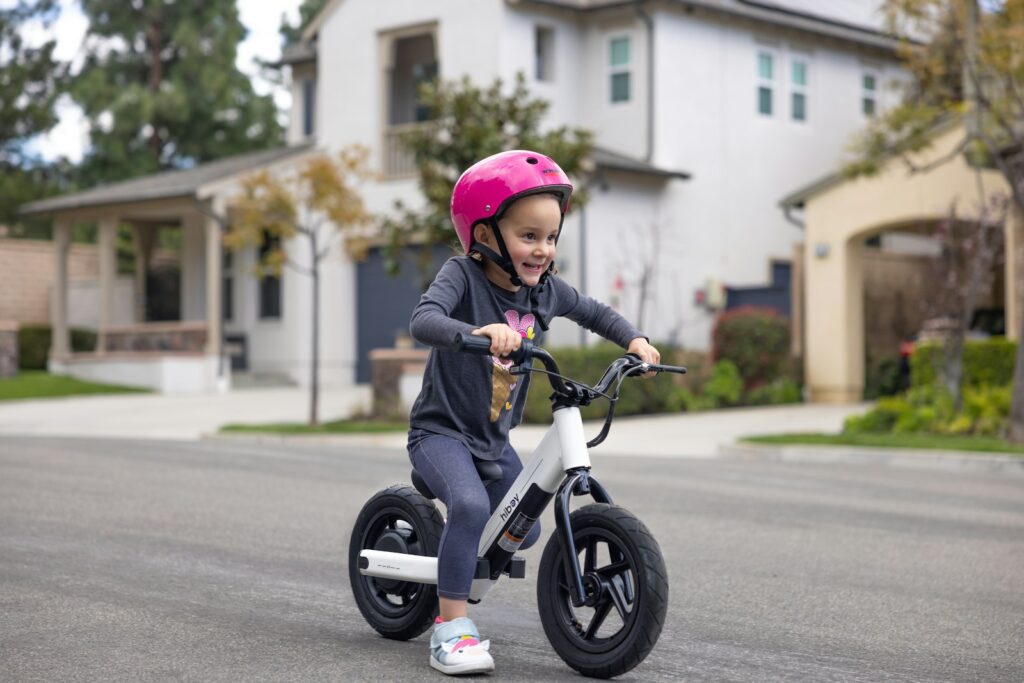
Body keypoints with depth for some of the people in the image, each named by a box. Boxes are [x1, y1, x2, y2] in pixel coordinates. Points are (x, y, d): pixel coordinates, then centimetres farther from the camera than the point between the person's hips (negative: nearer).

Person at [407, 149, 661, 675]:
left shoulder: (545, 288, -2)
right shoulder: (463, 275, -19)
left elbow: (593, 313, 18)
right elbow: (423, 320, -38)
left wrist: (634, 340, 2)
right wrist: (477, 331, -55)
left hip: (494, 439, 7)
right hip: (441, 430, -7)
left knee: (523, 530, 11)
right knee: (471, 504, -32)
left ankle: (458, 565, 42)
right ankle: (451, 626, -22)